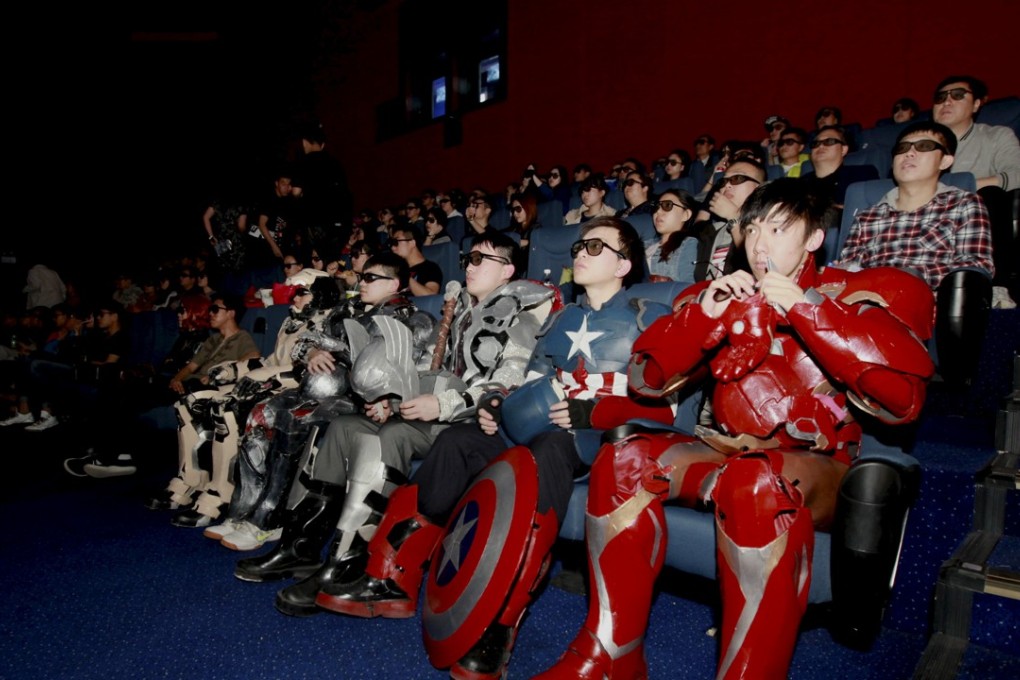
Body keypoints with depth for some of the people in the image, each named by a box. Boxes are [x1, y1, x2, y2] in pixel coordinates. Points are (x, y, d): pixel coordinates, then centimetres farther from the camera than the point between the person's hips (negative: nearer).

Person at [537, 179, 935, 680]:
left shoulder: (853, 297, 0)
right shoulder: (725, 297, 9)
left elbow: (902, 396, -19)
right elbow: (645, 378, 2)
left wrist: (805, 309, -21)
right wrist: (703, 313, -13)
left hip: (817, 468, -4)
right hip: (729, 454, 5)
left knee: (754, 483, -37)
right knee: (624, 461, -18)